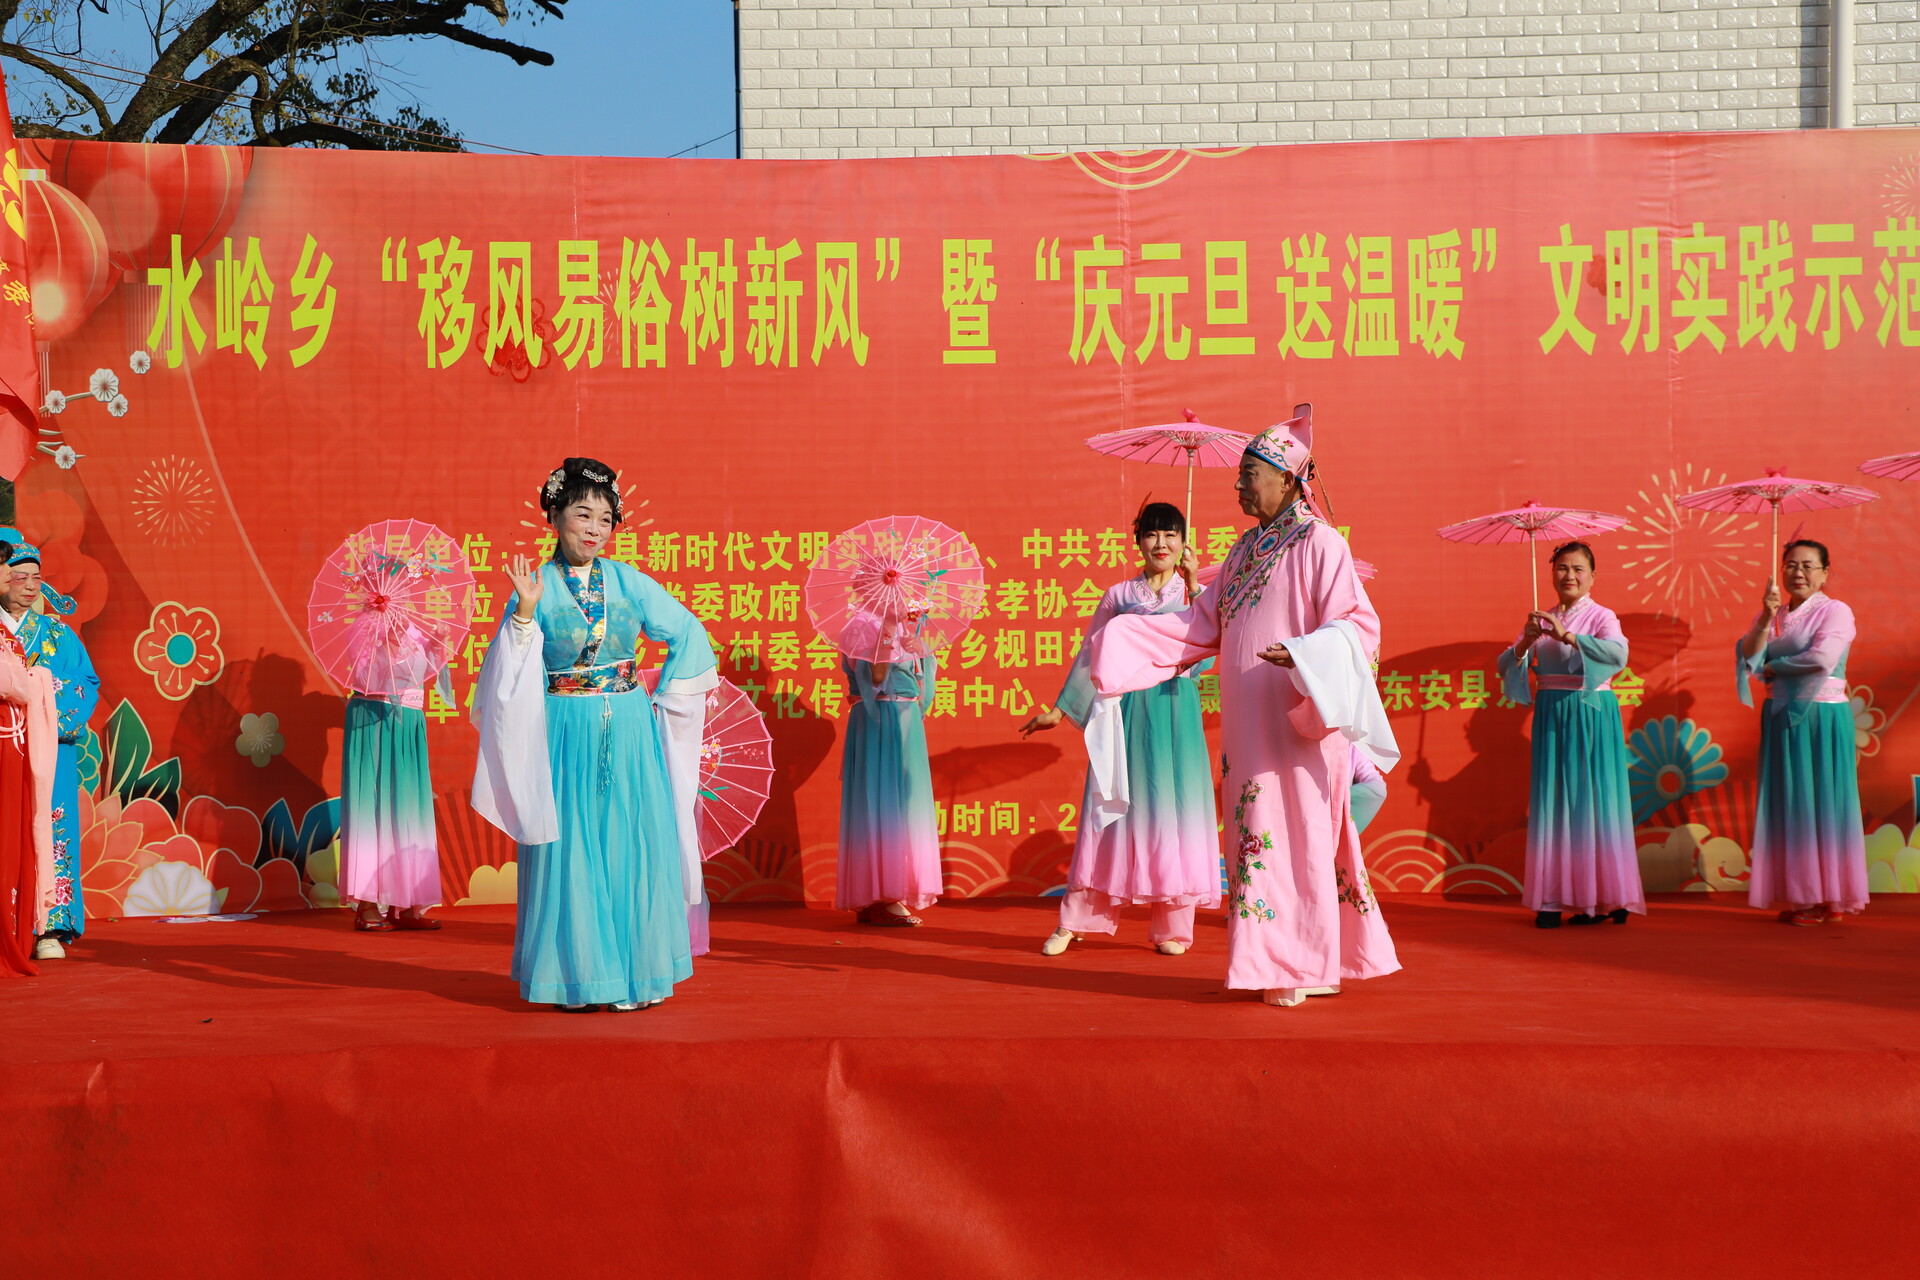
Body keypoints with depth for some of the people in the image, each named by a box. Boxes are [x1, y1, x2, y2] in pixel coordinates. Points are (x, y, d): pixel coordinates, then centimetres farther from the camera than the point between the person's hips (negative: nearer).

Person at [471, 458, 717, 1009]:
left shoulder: (628, 582, 5)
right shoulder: (535, 586, -1)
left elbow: (689, 636, 10)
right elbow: (508, 675, -7)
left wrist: (663, 703, 5)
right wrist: (524, 613, -19)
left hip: (629, 737, 2)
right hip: (565, 740, -2)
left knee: (632, 852, 4)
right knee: (571, 856, 0)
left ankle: (634, 974, 13)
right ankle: (578, 979, 9)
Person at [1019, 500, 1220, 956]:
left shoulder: (1193, 593, 6)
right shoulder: (1119, 595, 9)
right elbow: (1089, 656, 13)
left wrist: (1193, 584, -12)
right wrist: (1058, 710, 13)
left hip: (1176, 708, 0)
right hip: (1127, 710, 0)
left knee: (1172, 807, -1)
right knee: (1114, 807, 0)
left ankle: (1171, 925, 5)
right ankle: (1073, 921, 3)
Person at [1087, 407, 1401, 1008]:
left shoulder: (1319, 543, -8)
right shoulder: (1245, 551, 16)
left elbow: (1358, 625, -13)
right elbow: (1205, 622, 18)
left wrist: (1303, 655, -30)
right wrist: (1124, 634, 12)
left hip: (1297, 722, -8)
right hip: (1250, 723, 8)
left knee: (1296, 834, -5)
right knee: (1260, 835, 8)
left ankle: (1303, 966, 4)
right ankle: (1310, 964, 17)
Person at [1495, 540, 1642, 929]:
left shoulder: (1601, 616, -1)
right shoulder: (1542, 620, 11)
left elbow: (1618, 654, -21)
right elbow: (1505, 667, 6)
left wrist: (1568, 636, -29)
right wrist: (1525, 642, -14)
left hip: (1592, 717, -4)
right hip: (1551, 717, 4)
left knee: (1593, 801, -4)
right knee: (1552, 803, 1)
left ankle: (1606, 898, 2)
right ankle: (1552, 899, 3)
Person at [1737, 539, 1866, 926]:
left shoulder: (1836, 612, -4)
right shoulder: (1773, 615, 13)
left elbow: (1822, 659, -19)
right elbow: (1748, 657, -1)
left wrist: (1772, 668, -6)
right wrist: (1765, 619, -13)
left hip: (1821, 718, -6)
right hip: (1781, 717, 6)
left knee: (1820, 802, -4)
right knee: (1788, 805, 5)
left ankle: (1829, 899, 1)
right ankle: (1802, 896, 10)